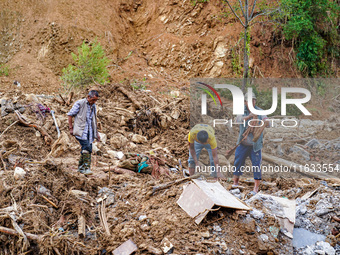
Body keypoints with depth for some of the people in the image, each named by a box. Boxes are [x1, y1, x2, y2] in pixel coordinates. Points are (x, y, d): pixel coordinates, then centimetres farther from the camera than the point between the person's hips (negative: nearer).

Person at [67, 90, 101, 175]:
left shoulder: (93, 106, 17)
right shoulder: (79, 103, -4)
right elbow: (70, 115, -1)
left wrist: (96, 133, 24)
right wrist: (71, 128, -5)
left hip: (89, 132, 7)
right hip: (81, 131, -7)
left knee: (88, 150, 5)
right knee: (87, 148, -19)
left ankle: (81, 167, 17)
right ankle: (86, 168, -16)